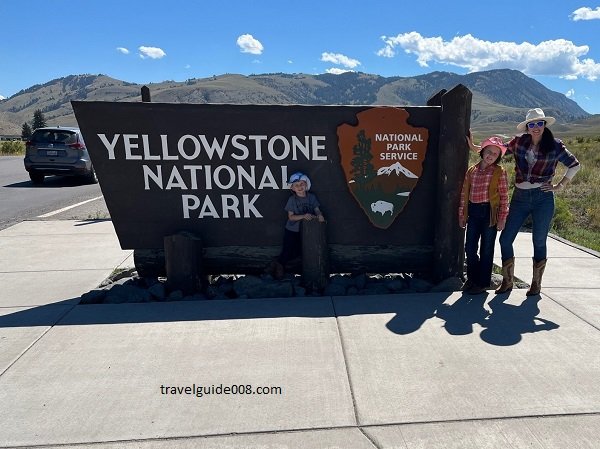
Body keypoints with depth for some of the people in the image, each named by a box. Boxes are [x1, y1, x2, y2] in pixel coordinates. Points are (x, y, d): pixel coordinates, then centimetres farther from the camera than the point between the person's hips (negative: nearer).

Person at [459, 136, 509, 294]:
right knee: (470, 247, 7)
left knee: (486, 249, 5)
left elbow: (504, 196, -4)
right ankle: (472, 278, 26)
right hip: (474, 212, 4)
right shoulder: (471, 170, 8)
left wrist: (502, 218, -8)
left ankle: (483, 282, 17)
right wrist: (462, 214, 9)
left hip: (490, 212, -4)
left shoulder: (499, 172, -3)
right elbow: (464, 193, 10)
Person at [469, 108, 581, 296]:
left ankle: (536, 284, 23)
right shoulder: (519, 142, 2)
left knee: (539, 242, 6)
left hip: (543, 198, -2)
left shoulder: (555, 146, -2)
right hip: (520, 197, 2)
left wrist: (560, 186, 2)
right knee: (505, 239, 0)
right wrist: (475, 147, 11)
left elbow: (575, 165, 9)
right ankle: (507, 281, 17)